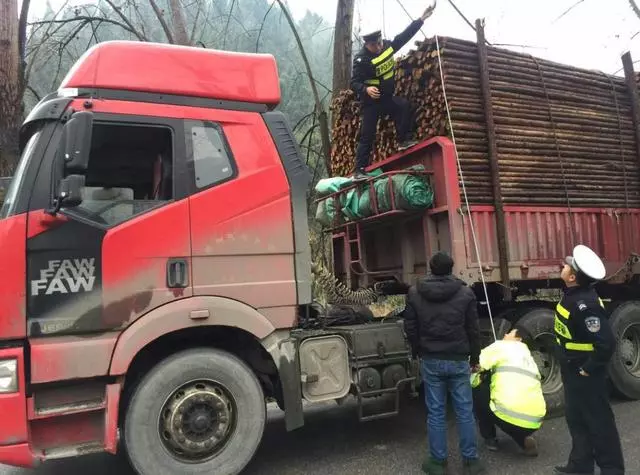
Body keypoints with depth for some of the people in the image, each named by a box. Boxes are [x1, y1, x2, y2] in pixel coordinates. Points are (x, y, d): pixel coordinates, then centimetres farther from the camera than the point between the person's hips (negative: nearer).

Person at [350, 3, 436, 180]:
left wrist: (421, 19, 4)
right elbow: (354, 83, -24)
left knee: (404, 105, -20)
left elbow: (405, 35, 7)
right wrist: (366, 89, -44)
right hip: (370, 102, -6)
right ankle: (359, 170, -2)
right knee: (367, 136, -7)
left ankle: (404, 140, -10)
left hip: (387, 97, 6)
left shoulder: (388, 46, -2)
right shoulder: (361, 60, -20)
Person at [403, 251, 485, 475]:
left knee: (436, 412, 8)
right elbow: (473, 329, 1)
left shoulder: (415, 293, -2)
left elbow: (410, 328, 2)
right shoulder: (465, 292, -3)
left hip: (430, 361, 0)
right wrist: (475, 358, 12)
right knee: (465, 411, 10)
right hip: (458, 360, 0)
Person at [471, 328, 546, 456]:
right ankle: (523, 440, 11)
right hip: (534, 422, 6)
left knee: (478, 388, 15)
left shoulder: (501, 346, 8)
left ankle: (490, 438, 18)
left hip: (510, 416, -6)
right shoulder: (529, 357, 27)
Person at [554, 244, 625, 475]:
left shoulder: (585, 304, -31)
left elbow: (606, 343, -32)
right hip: (572, 369, 10)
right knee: (575, 418, 20)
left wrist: (589, 369, -20)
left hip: (585, 374, -9)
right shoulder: (572, 294, -1)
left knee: (598, 421, 8)